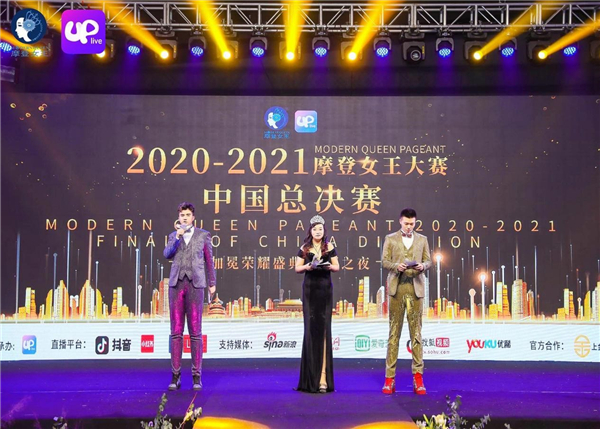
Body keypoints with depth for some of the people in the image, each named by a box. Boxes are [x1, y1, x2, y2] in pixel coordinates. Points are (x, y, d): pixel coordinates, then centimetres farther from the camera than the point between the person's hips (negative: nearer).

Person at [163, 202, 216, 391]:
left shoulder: (203, 235, 9)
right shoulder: (173, 236, 14)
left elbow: (209, 260, 12)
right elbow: (167, 254, -3)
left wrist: (212, 283, 12)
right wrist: (177, 237, -14)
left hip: (195, 284, -2)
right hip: (176, 283, 2)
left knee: (195, 331, -2)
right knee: (176, 331, 1)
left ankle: (197, 376, 2)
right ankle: (175, 375, 5)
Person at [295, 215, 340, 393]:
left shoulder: (330, 248, 4)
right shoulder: (304, 248, 5)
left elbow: (337, 267, 6)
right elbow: (297, 268, 6)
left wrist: (329, 266, -15)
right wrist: (307, 266, -14)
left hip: (325, 289, 0)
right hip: (309, 289, 1)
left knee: (323, 328, -3)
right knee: (310, 328, 0)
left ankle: (322, 376, -4)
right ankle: (311, 375, 11)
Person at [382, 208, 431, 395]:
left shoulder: (422, 239, 13)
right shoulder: (390, 239, 9)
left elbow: (428, 260, 10)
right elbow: (384, 260, 3)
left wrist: (422, 266, -12)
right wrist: (396, 266, -16)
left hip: (415, 288, 1)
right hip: (397, 287, -1)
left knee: (416, 332, 1)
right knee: (394, 332, 1)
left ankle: (418, 376, 5)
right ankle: (390, 377, 4)